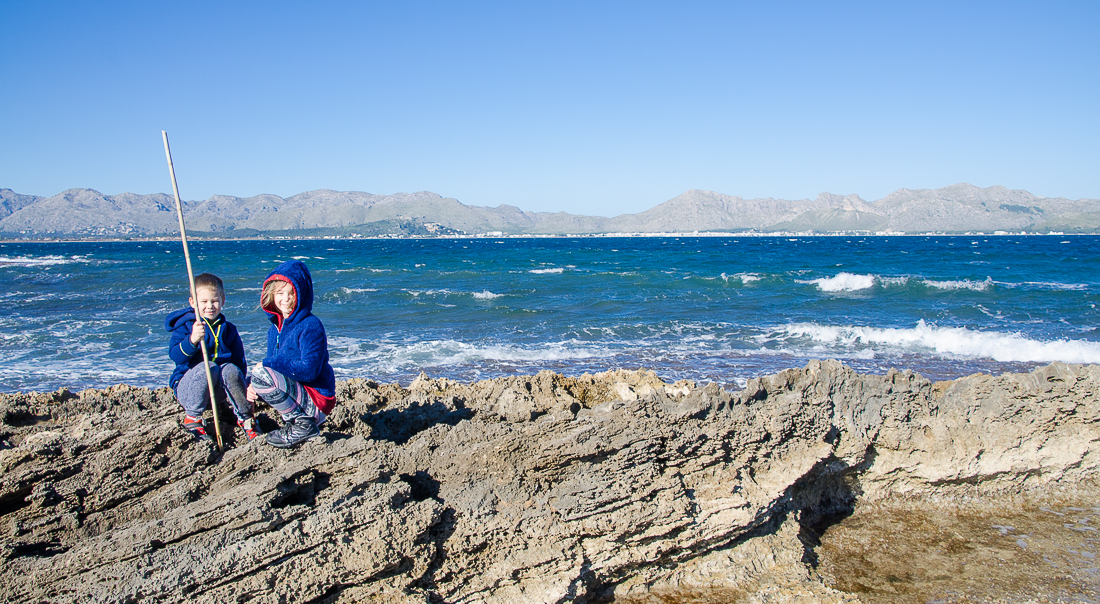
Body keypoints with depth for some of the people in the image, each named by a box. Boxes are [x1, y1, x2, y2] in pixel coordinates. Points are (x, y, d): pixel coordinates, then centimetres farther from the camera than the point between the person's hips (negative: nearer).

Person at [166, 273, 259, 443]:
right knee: (207, 367, -33)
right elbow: (175, 355, -19)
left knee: (230, 369, -29)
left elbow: (240, 362, 8)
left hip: (218, 392, 3)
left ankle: (245, 418, -17)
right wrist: (192, 340, -38)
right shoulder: (185, 326, -1)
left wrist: (238, 382, -11)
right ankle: (192, 418, -18)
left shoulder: (228, 329, 9)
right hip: (187, 388, -2)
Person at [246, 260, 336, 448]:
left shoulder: (311, 326, -15)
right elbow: (272, 366, 13)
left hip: (317, 401, -9)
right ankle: (294, 420, 14)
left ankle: (303, 426, -14)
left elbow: (309, 370, -24)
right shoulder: (275, 328, 10)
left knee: (261, 374, -23)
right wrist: (252, 386, -8)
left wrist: (268, 363, -18)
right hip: (298, 392, 9)